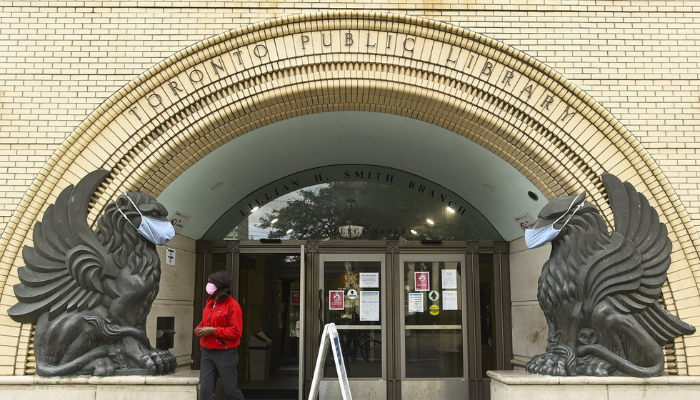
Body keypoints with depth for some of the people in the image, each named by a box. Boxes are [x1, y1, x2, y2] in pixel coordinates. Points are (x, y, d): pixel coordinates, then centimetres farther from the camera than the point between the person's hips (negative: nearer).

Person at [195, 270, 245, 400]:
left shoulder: (233, 305, -14)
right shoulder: (210, 302, 10)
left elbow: (236, 332, -19)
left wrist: (213, 331, -20)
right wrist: (199, 329, 1)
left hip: (225, 354, -7)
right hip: (207, 352, 7)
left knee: (230, 390, 5)